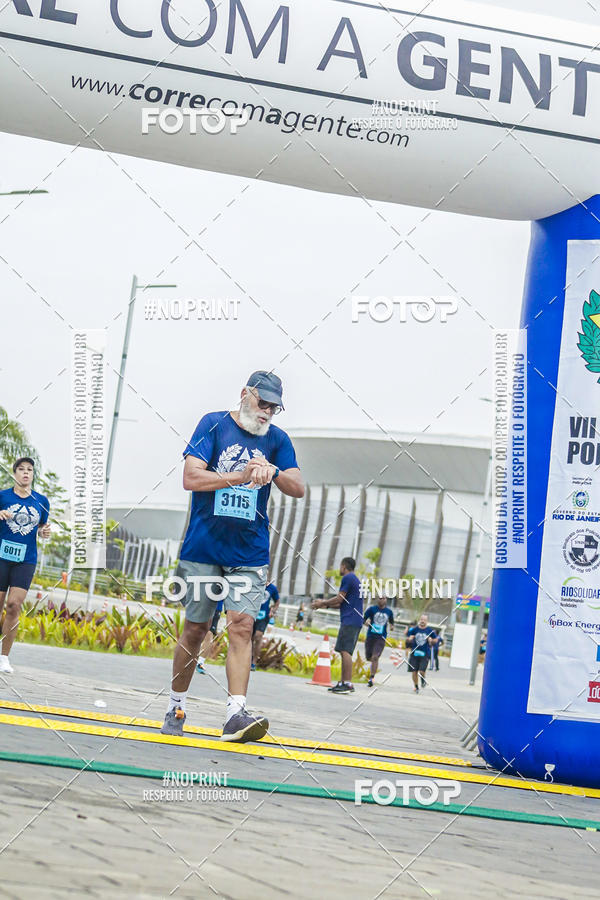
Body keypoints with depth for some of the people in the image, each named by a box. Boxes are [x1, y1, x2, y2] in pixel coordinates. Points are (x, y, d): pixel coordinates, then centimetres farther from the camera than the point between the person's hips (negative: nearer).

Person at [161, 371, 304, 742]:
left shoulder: (277, 439, 8)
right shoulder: (213, 424, 0)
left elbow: (298, 489, -2)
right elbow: (191, 478, -10)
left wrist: (273, 472, -23)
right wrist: (241, 476, -19)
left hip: (250, 553, 1)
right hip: (203, 546, -1)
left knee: (242, 626, -12)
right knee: (195, 628, 5)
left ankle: (236, 713, -18)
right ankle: (176, 708, 20)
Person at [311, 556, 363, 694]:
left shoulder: (348, 578, -7)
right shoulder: (355, 580, 24)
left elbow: (339, 599, -9)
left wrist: (323, 603, 4)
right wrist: (326, 604, 27)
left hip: (349, 621, -10)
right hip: (355, 622, 10)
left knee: (345, 651, -14)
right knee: (345, 651, 10)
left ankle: (348, 684, -20)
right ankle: (343, 683, 10)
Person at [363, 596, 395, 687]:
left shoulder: (389, 611, 7)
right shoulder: (372, 609, 1)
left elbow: (391, 622, 22)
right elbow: (363, 619, 4)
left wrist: (391, 626, 0)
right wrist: (366, 622, -17)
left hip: (381, 638, -1)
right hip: (370, 636, 1)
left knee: (375, 657, -16)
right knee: (368, 657, 8)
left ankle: (371, 678, -12)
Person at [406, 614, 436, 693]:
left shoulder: (430, 630, 1)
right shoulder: (413, 629, 4)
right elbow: (407, 640, 11)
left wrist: (431, 640, -11)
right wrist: (409, 639, -11)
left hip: (425, 654, -2)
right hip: (414, 653, 2)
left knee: (421, 671, -13)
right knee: (414, 672, 3)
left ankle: (423, 680, 21)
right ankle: (416, 687, 22)